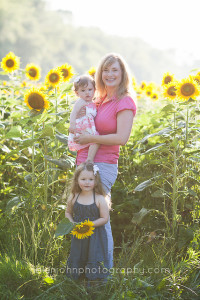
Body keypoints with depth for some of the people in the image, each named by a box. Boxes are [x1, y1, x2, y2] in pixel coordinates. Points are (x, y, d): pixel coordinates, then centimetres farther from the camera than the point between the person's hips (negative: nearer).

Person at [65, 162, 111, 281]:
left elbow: (104, 218, -12)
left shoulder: (100, 199, -13)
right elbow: (68, 212, 12)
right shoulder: (73, 198, -3)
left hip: (95, 236, -3)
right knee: (76, 257, 14)